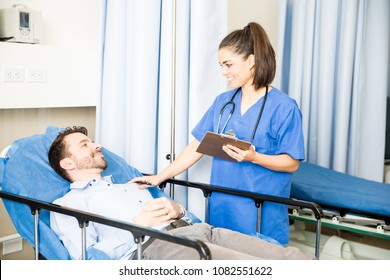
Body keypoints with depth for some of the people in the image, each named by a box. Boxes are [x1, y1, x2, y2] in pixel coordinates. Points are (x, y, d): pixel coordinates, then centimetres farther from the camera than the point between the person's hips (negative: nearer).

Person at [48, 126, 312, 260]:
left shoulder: (130, 187, 36)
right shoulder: (65, 206, 15)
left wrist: (176, 209, 6)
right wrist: (136, 226, -8)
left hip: (194, 230, 7)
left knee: (296, 257, -15)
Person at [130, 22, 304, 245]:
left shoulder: (284, 107, -8)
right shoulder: (223, 101, 8)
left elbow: (292, 163, -7)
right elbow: (197, 147, 7)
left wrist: (254, 157, -23)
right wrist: (160, 177, 1)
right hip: (221, 206, 5)